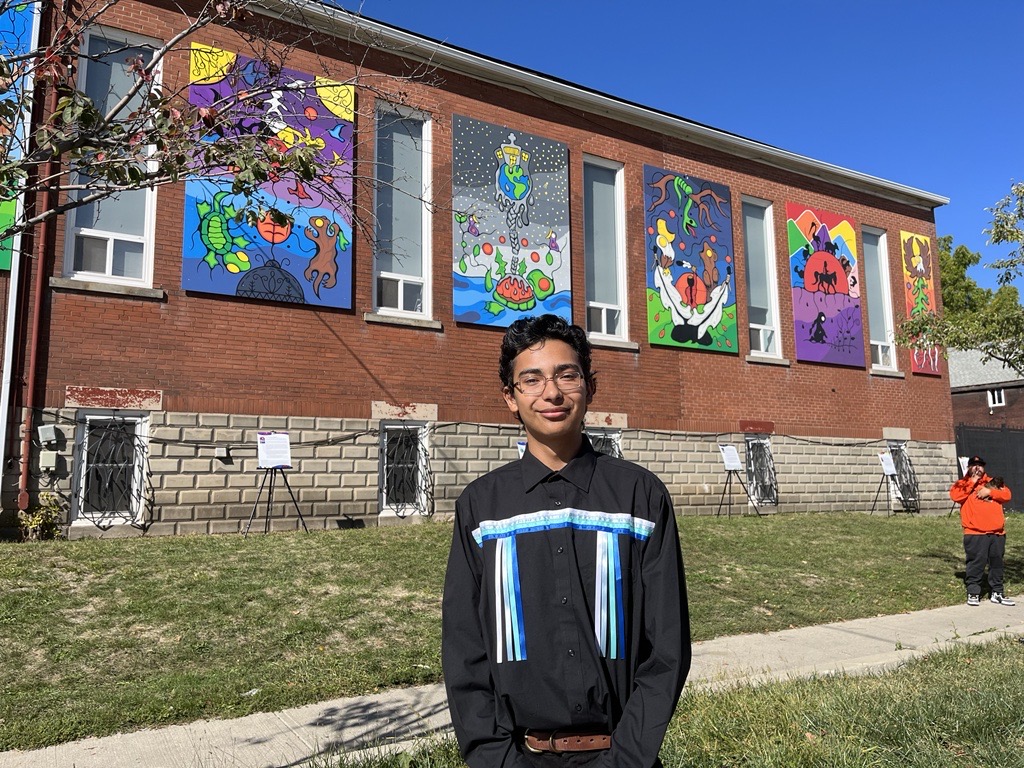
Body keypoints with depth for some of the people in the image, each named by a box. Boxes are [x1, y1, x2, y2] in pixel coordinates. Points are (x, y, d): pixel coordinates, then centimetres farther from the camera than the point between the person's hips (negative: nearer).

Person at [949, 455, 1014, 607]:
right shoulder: (962, 484, 6)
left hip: (997, 532, 4)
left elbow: (1007, 494, 3)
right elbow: (955, 496, -14)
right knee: (976, 563, -5)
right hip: (975, 533, -4)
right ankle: (973, 593, 1)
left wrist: (989, 492, -11)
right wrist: (972, 482, -10)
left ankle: (997, 592, 22)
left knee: (997, 563, 11)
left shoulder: (994, 482, 18)